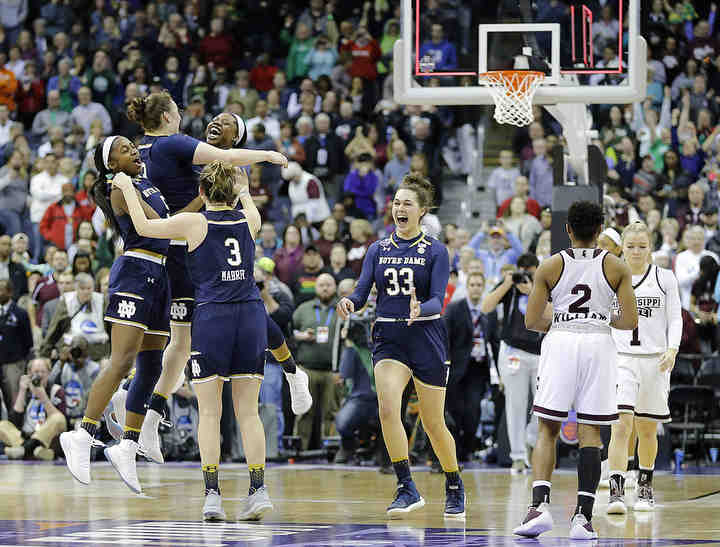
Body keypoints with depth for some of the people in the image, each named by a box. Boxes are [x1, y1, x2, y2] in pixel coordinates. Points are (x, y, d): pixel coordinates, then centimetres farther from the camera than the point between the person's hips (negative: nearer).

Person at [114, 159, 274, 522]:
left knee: (209, 412, 1)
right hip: (252, 315, 3)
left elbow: (144, 226, 6)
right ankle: (258, 489, -4)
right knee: (248, 411, 5)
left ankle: (212, 493, -6)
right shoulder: (248, 220, 7)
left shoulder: (194, 222, -4)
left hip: (211, 318, -3)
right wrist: (244, 190, 52)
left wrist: (127, 187, 20)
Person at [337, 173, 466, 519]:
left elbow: (437, 300, -11)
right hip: (388, 338, 2)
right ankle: (407, 490, -15)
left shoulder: (435, 251, -1)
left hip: (426, 338, -2)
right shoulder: (378, 250, 9)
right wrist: (350, 303, -21)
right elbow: (362, 292, 2)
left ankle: (455, 489, 27)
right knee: (387, 407, -22)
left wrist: (420, 310, -33)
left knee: (433, 422, 5)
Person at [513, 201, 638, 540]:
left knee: (548, 430, 5)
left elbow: (532, 321, 0)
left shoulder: (550, 266, 2)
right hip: (599, 346, 0)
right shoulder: (616, 267, 3)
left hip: (560, 345, 0)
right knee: (589, 433, 3)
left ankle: (540, 505, -14)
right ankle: (583, 517, -4)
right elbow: (630, 321, -2)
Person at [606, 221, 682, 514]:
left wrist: (672, 350, -11)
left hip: (655, 361, 1)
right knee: (621, 425, -16)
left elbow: (675, 318, 4)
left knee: (647, 429, 10)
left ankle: (645, 487, 29)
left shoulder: (665, 278, 4)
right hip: (620, 357, -1)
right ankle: (616, 492, -21)